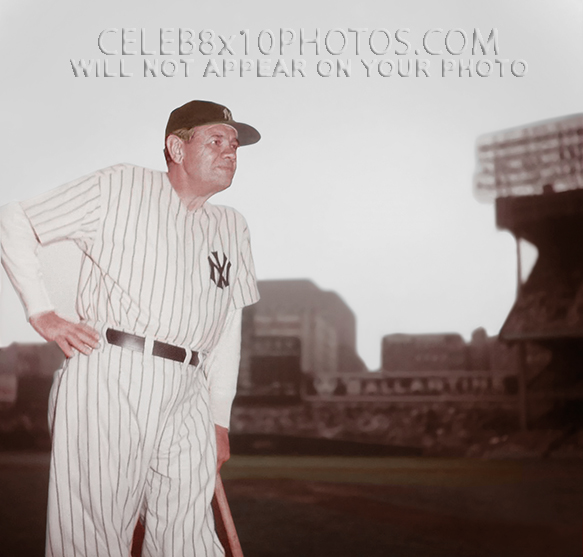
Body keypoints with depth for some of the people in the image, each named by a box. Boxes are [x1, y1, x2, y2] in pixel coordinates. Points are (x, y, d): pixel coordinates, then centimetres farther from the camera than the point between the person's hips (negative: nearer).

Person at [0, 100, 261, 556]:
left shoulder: (232, 227, 21)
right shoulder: (119, 188, 5)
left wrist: (219, 420, 19)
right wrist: (42, 314, 0)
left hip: (187, 397, 5)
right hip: (110, 379, -4)